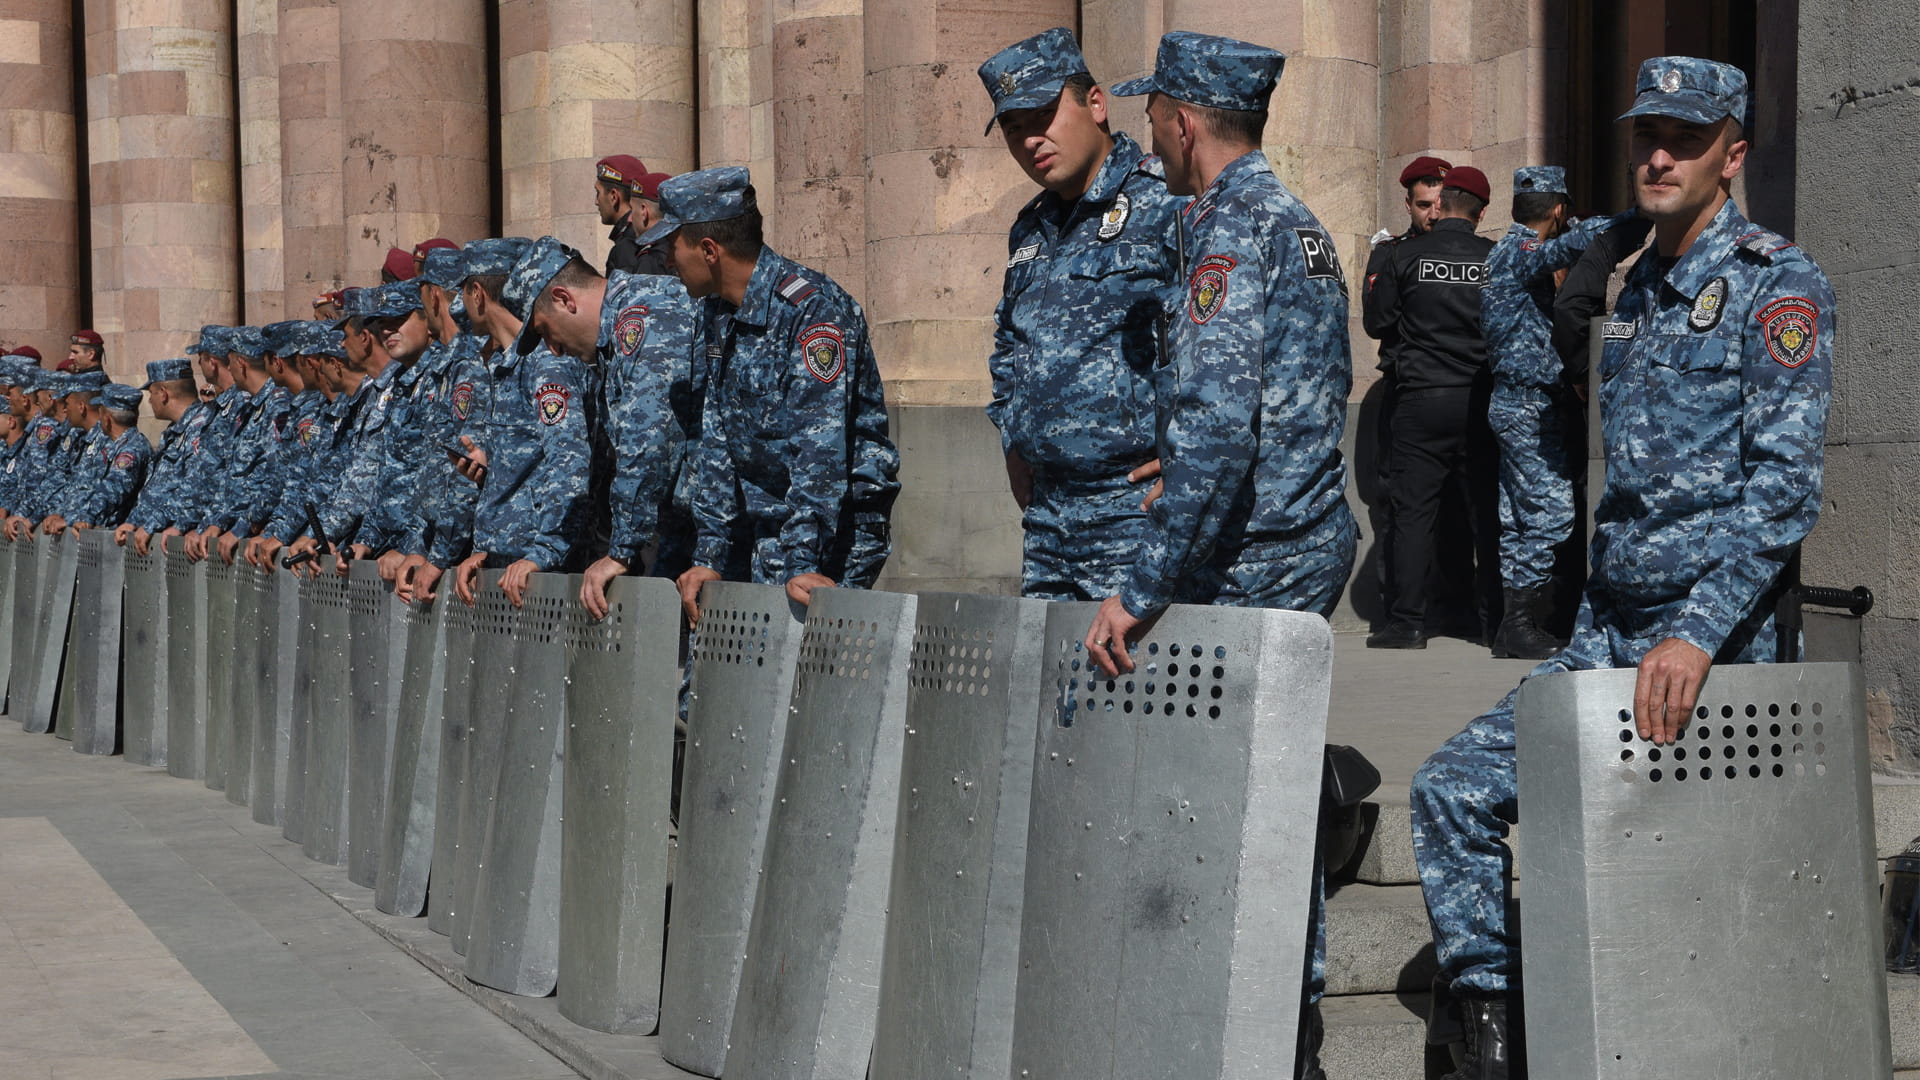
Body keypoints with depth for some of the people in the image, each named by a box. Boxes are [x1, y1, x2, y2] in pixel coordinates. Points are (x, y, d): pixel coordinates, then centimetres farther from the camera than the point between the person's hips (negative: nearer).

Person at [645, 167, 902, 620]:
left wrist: (802, 562, -32)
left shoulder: (812, 307, -18)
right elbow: (715, 441, 10)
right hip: (762, 526, 8)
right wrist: (708, 556, 2)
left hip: (835, 528, -7)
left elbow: (820, 446, -25)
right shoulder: (712, 315, 9)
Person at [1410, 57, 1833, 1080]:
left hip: (1713, 640, -8)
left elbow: (1785, 481, -18)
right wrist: (1591, 631, 16)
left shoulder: (1777, 282, -8)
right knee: (1452, 784, -1)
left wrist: (1697, 634, -28)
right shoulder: (1639, 289, 17)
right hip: (1606, 634, 8)